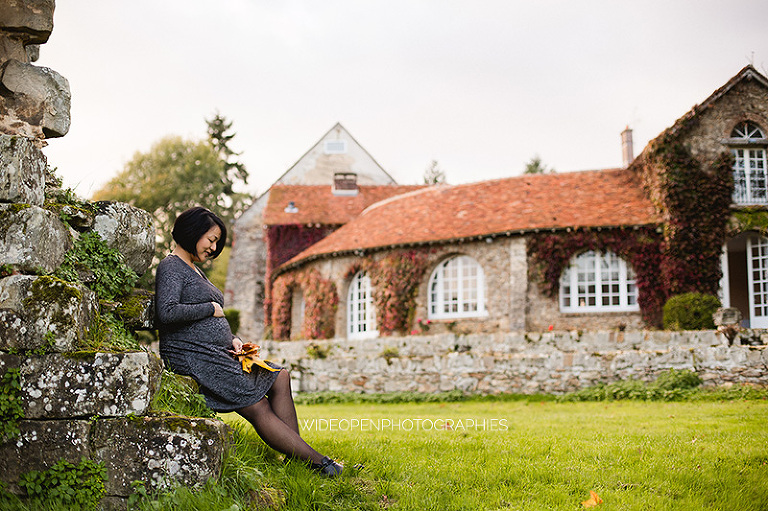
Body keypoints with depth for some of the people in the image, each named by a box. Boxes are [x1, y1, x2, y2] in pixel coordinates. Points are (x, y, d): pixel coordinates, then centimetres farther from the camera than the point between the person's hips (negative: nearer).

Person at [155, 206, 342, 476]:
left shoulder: (194, 269, 24)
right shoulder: (171, 267, -6)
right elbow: (167, 312, -23)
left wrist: (232, 339, 6)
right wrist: (211, 309, -10)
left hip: (218, 354, 10)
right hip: (192, 358, -10)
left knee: (279, 377, -6)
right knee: (258, 408, -17)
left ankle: (295, 457, -13)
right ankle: (318, 462, -17)